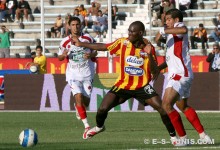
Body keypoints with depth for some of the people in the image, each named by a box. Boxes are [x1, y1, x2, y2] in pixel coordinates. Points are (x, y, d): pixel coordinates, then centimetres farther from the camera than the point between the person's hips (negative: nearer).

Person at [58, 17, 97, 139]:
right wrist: (64, 55, -16)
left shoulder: (88, 38, -3)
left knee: (86, 101, 4)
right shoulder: (65, 42, -2)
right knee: (78, 97, -19)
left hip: (87, 74, 1)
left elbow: (96, 50, 7)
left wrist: (91, 54, -16)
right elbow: (60, 57, 7)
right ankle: (87, 126, -15)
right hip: (73, 74, -1)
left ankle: (78, 108, 43)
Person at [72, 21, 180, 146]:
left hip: (142, 86, -1)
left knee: (162, 108, -17)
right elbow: (102, 47, 3)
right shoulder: (123, 43, -6)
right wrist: (81, 44, 6)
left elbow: (154, 71, -13)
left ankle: (173, 136, 2)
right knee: (103, 109, -7)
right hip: (123, 85, 1)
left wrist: (149, 55, -29)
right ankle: (99, 127, 29)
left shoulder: (149, 47, -10)